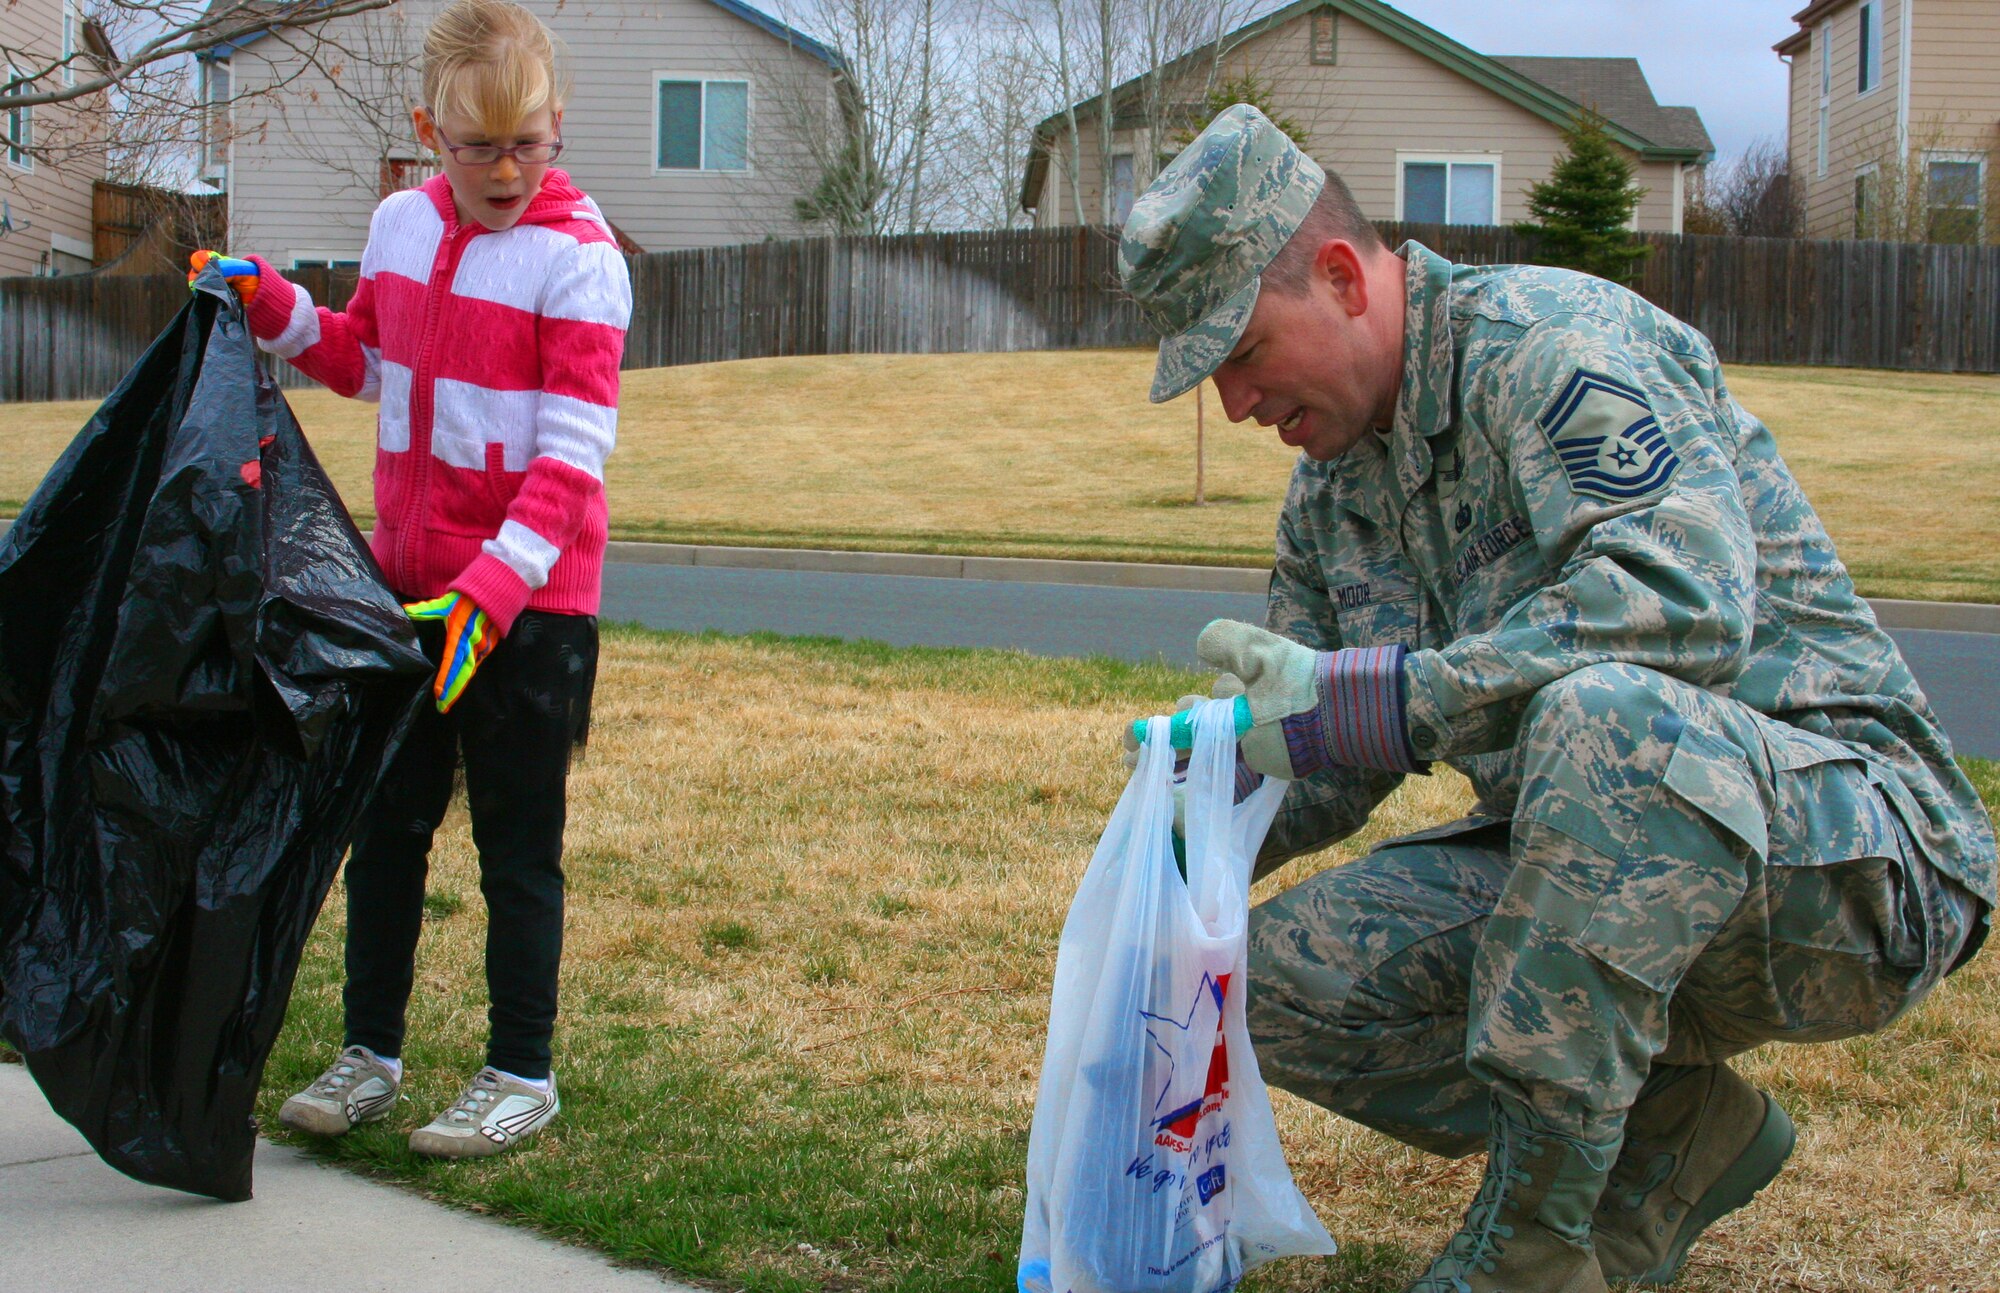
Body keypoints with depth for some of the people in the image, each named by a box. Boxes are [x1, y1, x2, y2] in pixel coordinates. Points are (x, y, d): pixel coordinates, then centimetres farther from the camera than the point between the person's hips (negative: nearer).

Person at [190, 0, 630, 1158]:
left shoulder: (578, 258, -13)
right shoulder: (402, 226, 6)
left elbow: (572, 453, -18)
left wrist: (493, 586, -27)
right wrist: (275, 308, 8)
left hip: (529, 603, -6)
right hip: (407, 585, 6)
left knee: (517, 843, 3)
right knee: (386, 823, 13)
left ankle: (522, 1076, 16)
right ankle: (372, 1054, 27)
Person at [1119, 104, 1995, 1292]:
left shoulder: (1550, 339, -15)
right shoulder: (1331, 491, 11)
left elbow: (1687, 600, -33)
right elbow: (1315, 768, 18)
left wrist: (1360, 699, -31)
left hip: (1853, 842, -8)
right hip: (1595, 867, 8)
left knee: (1608, 717, -40)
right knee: (1283, 978, -5)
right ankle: (1672, 1139, 6)